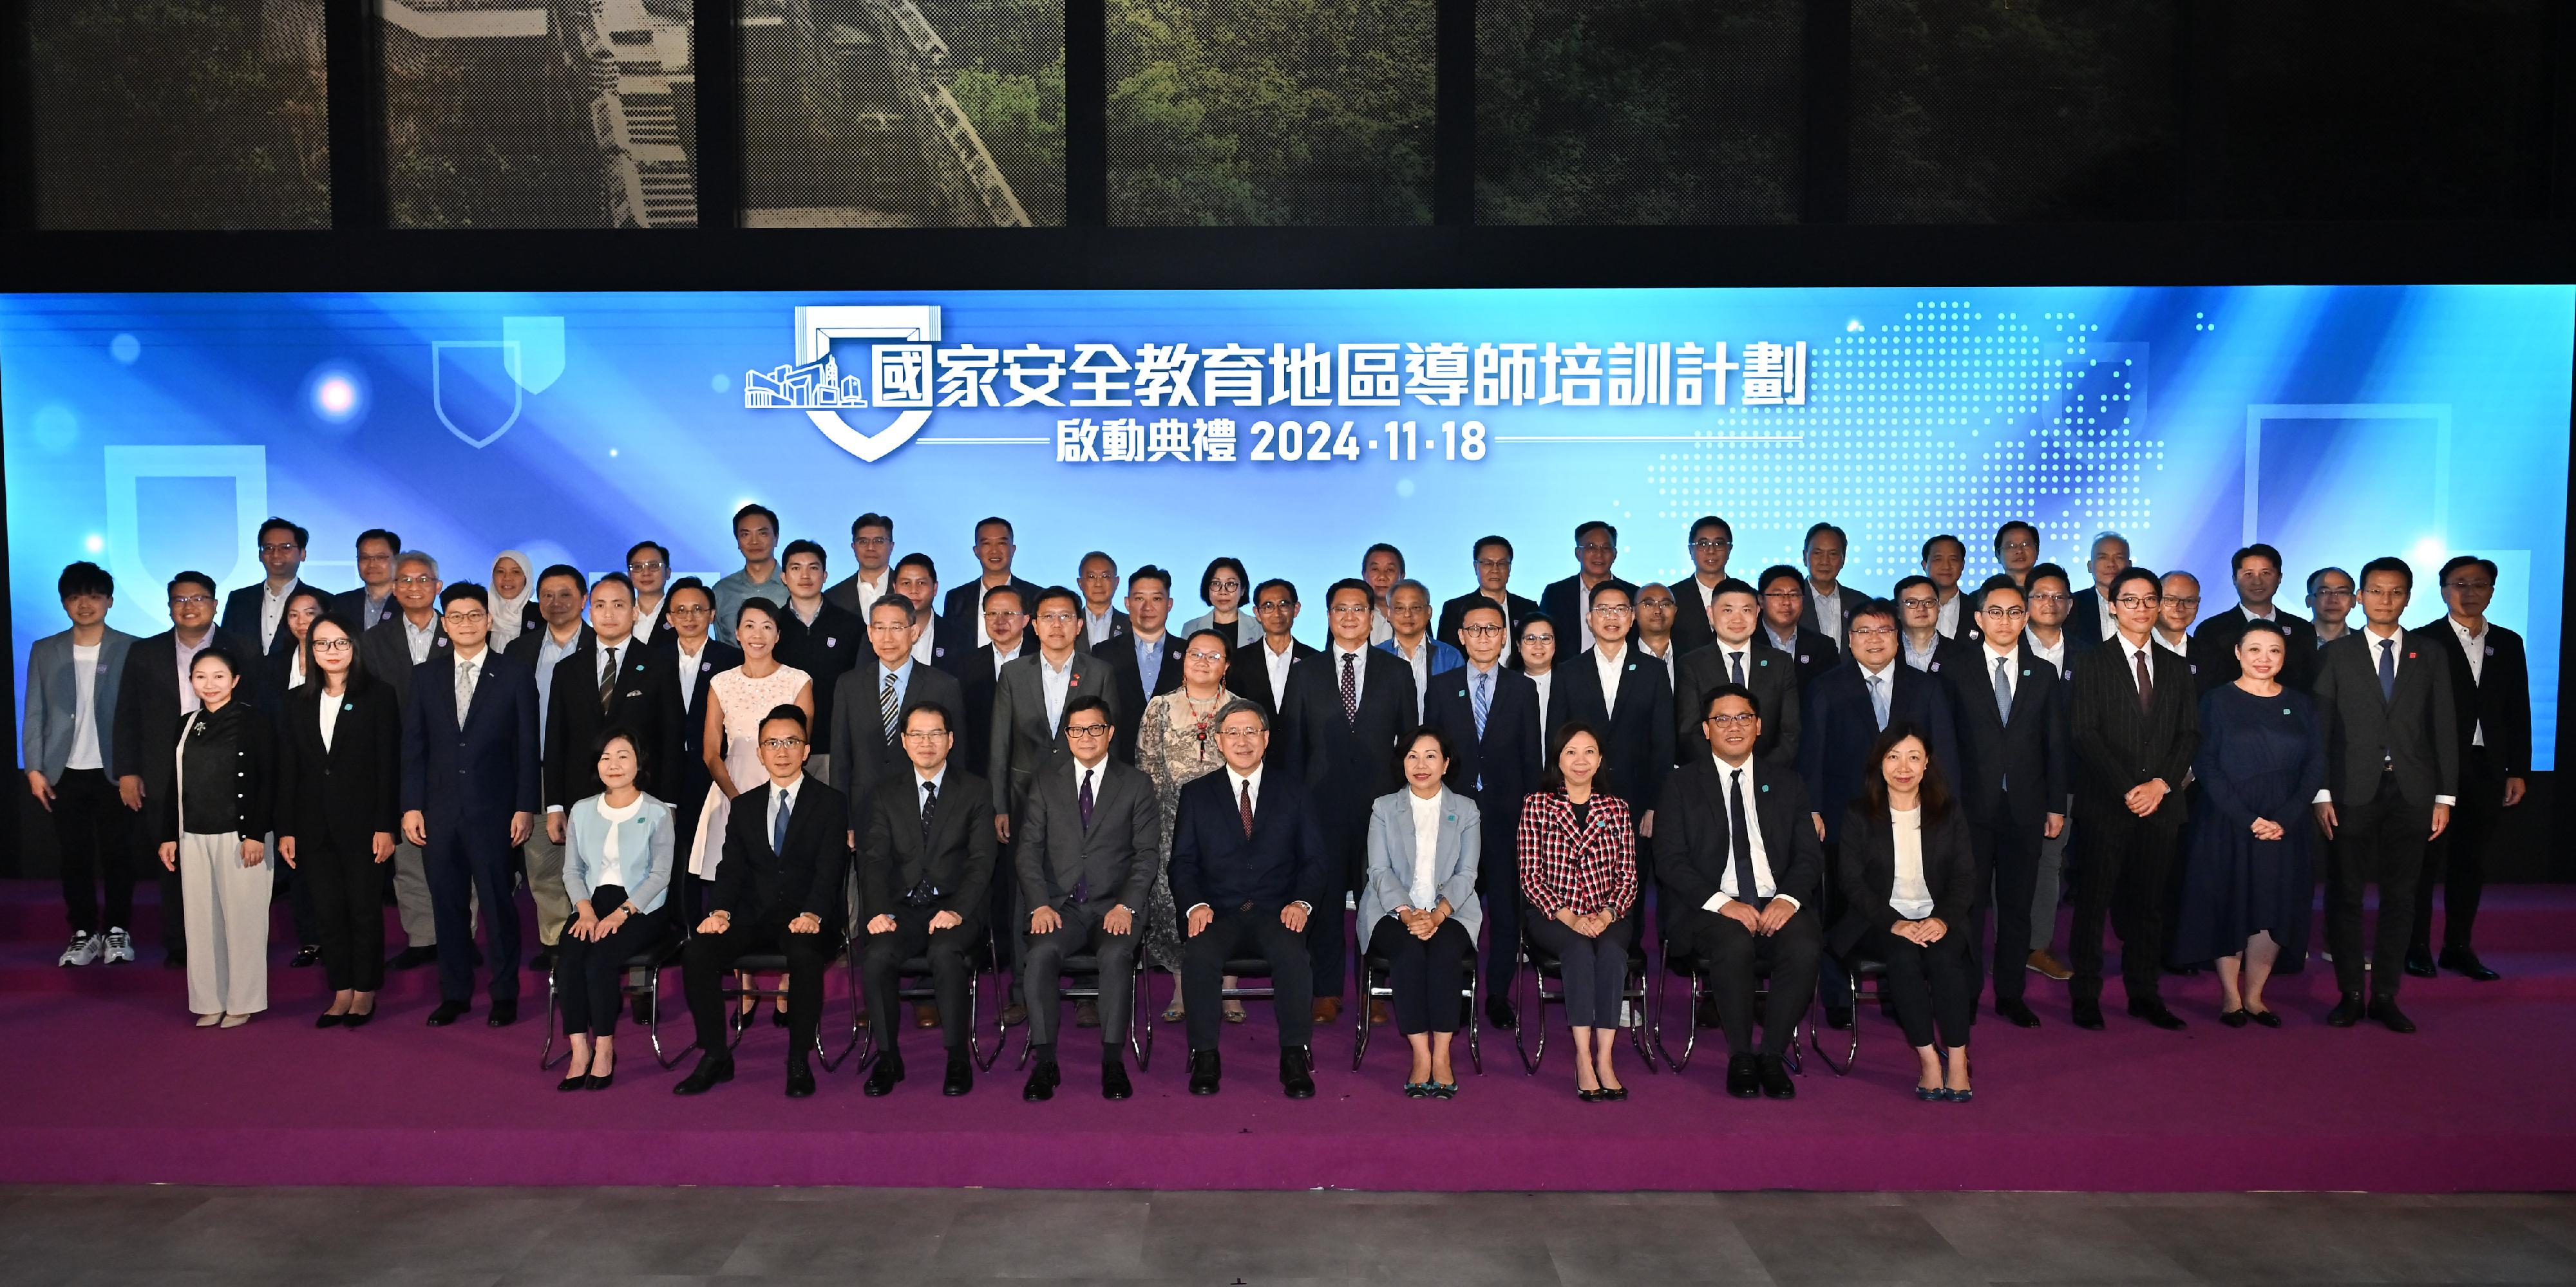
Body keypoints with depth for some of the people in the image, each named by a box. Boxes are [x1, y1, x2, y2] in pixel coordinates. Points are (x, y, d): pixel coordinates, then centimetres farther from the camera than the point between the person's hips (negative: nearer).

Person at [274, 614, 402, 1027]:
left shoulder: (378, 695, -1)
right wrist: (285, 830, 4)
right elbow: (287, 771, 9)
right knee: (327, 912, 5)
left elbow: (389, 765, -5)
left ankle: (365, 992, 15)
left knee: (365, 910, 3)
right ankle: (341, 993, 15)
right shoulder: (297, 701, 10)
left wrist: (386, 826, -11)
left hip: (362, 823, -3)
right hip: (314, 826, 4)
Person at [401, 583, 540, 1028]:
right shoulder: (425, 675, 10)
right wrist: (411, 806, 1)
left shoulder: (515, 675, 2)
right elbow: (413, 745, 9)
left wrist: (526, 807, -6)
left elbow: (528, 746, 0)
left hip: (493, 810, -3)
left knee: (498, 903, 1)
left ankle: (505, 995, 13)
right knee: (448, 905, 8)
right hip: (439, 811, 3)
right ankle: (454, 994, 20)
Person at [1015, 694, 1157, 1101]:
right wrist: (1040, 905, -10)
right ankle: (1045, 1063, -22)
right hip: (1060, 905, 1)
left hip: (1114, 906, -1)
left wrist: (1127, 906, -13)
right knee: (1041, 954, -30)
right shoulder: (1045, 783, 12)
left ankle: (1113, 1062, -24)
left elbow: (1147, 853, 2)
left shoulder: (1136, 785, 8)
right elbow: (1029, 849, 5)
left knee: (1116, 955, -33)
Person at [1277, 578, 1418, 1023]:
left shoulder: (1397, 672, 8)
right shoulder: (1305, 673, 9)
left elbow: (1409, 740, 8)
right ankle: (1327, 991, 11)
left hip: (1381, 802, 0)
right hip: (1323, 803, 0)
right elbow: (1292, 743, 8)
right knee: (1325, 897, 1)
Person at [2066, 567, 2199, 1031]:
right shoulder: (2092, 664, 0)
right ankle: (2086, 994, 7)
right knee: (2095, 899, 0)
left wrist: (2161, 783, -6)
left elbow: (2189, 734, 9)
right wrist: (2126, 790, -14)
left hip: (2160, 801, 4)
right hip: (2105, 803, -4)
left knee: (2149, 901, 8)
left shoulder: (2177, 667, 13)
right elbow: (2085, 735, -7)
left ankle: (2144, 993, 18)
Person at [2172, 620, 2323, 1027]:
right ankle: (2231, 997, 14)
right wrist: (2248, 819, -15)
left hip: (2285, 828, 3)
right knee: (2228, 908, 2)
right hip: (2226, 824, -3)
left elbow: (2316, 765, 3)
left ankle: (2254, 996, 16)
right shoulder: (2216, 701, -1)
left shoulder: (2301, 705, 9)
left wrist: (2284, 819, -11)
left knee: (2275, 912, 3)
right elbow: (2206, 765, -7)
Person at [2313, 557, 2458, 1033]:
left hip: (2411, 792, 2)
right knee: (2344, 894, 2)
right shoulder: (2335, 654, 3)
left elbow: (2444, 726, 6)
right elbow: (2320, 728, 0)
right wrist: (2321, 793, -6)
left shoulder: (2430, 652, 8)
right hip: (2352, 792, -1)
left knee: (2399, 896, 6)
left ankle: (2385, 996, 15)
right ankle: (2349, 995, 12)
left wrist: (2445, 796, 1)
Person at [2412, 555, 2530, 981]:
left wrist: (2517, 771, 5)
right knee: (2426, 861, 1)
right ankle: (2417, 947, 9)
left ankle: (2458, 947, 20)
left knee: (2471, 863, 11)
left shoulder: (2508, 644, 11)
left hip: (2487, 771, 5)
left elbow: (2519, 711, 10)